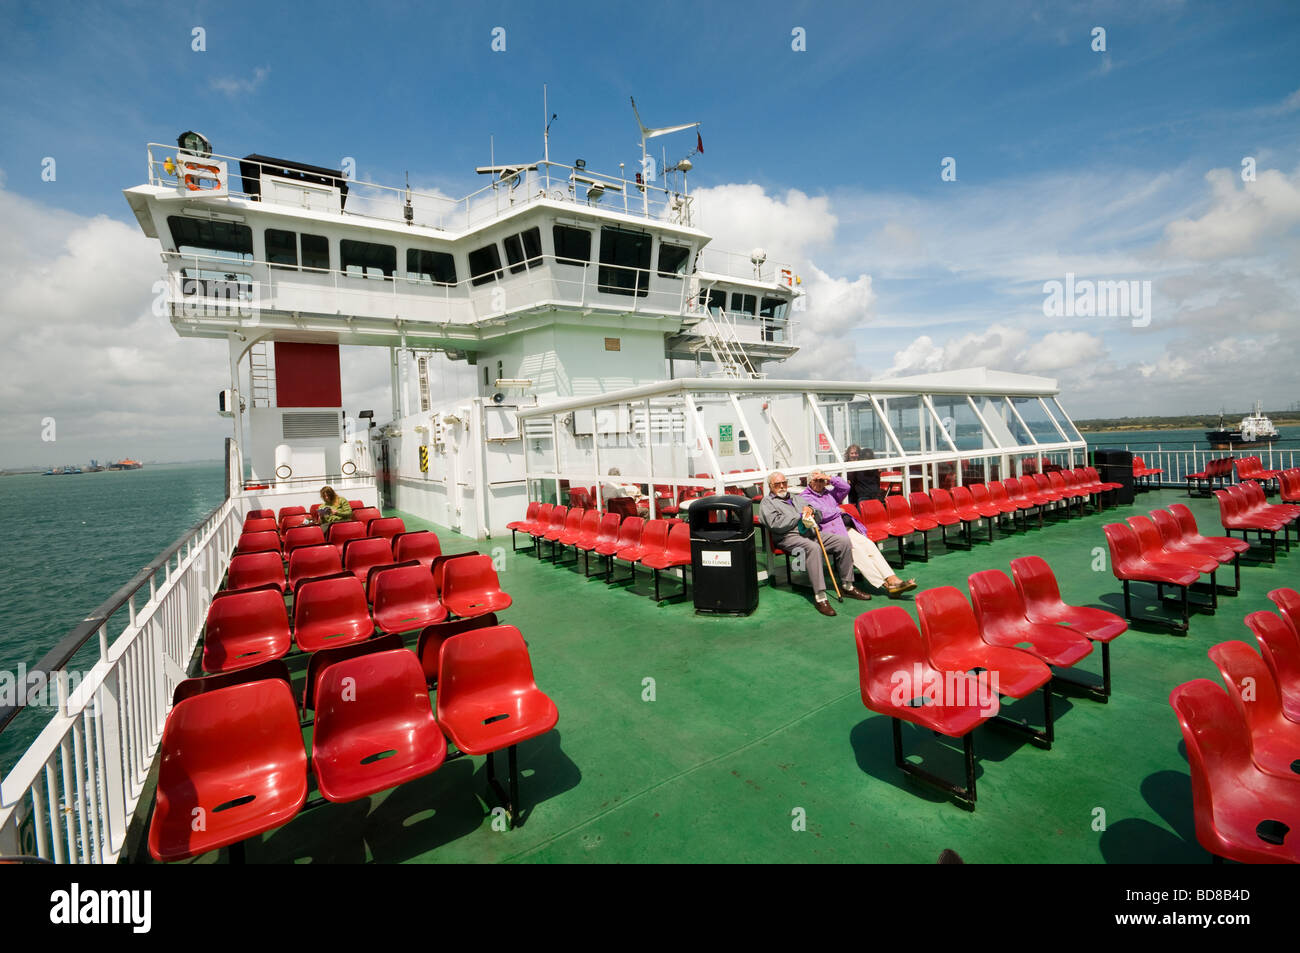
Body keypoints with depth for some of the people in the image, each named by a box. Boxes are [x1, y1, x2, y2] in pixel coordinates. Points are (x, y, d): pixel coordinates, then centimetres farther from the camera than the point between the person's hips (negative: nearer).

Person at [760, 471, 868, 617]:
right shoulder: (767, 503, 5)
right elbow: (776, 524, -14)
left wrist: (810, 510, 0)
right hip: (789, 537, -7)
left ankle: (848, 587, 1)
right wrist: (800, 515, -5)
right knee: (813, 547, -37)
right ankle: (820, 597, -38)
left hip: (810, 533, 7)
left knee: (843, 541, -8)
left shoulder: (796, 498, 27)